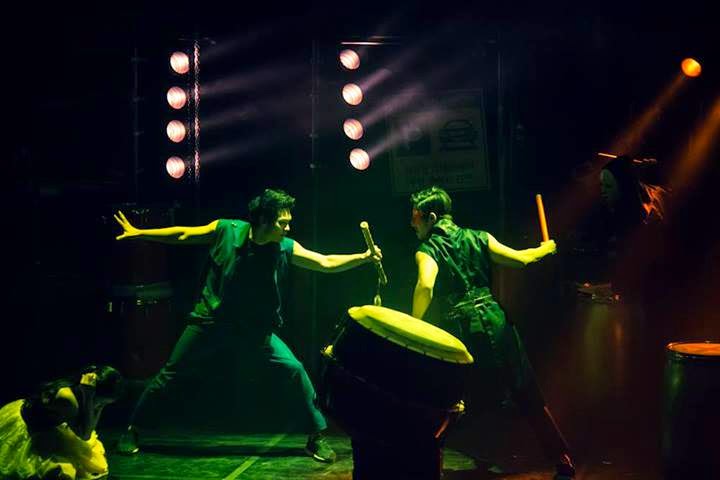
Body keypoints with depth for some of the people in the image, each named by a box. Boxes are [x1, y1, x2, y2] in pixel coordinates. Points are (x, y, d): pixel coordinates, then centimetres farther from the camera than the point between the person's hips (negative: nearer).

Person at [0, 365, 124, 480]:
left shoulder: (78, 388, -12)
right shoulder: (67, 396, -37)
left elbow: (88, 429, -3)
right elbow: (84, 435, -32)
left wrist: (99, 406, -16)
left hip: (45, 429, 8)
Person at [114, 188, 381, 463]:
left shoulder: (285, 248, -10)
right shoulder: (226, 230, -13)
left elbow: (326, 263, -12)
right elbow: (183, 235, -1)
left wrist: (364, 257, -24)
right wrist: (138, 233, 2)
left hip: (253, 329, 1)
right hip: (210, 322, -1)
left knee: (293, 369, -13)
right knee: (171, 375, 7)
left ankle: (316, 436, 0)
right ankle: (132, 429, 26)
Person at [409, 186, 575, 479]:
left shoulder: (427, 251, -2)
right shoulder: (478, 237, 8)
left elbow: (425, 287, -22)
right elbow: (519, 259, 4)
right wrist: (545, 249, 24)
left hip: (459, 332, -3)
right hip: (495, 324, 3)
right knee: (529, 399, 10)